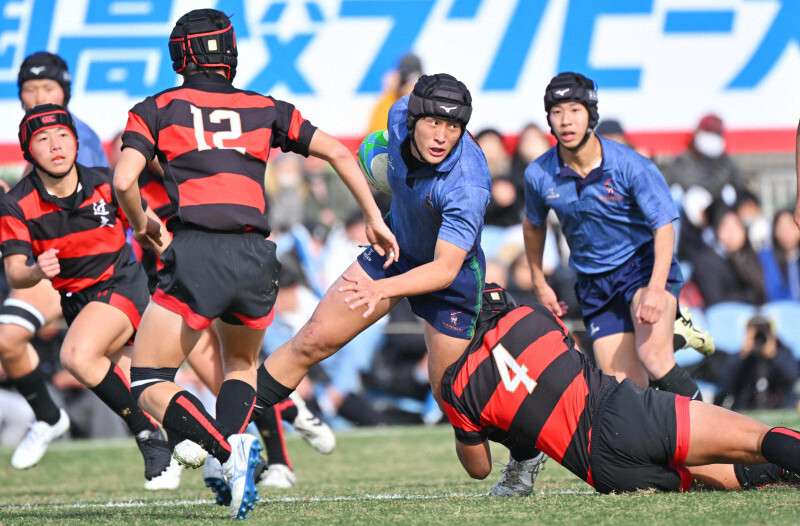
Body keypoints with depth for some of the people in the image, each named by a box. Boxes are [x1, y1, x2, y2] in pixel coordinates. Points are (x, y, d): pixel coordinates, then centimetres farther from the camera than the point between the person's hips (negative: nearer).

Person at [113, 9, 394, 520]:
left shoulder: (156, 109, 12)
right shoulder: (265, 109, 20)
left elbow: (125, 181, -1)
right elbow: (339, 153, 16)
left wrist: (142, 224, 18)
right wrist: (374, 218, 24)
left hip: (194, 253, -3)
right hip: (255, 257, 3)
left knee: (149, 387, 3)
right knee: (242, 363, 28)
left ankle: (227, 451, -22)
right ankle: (234, 452, 0)